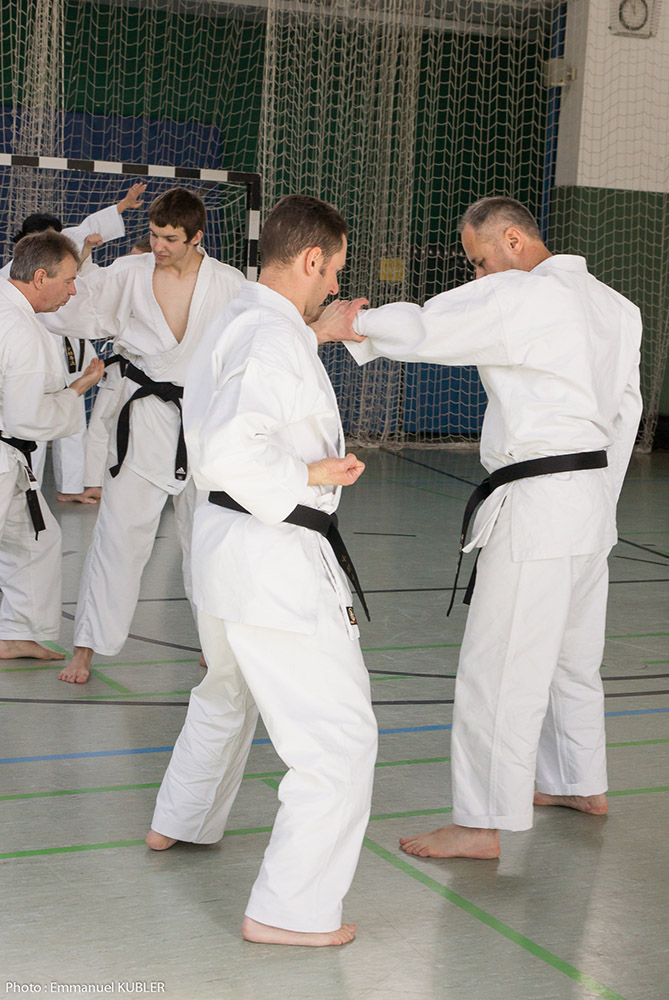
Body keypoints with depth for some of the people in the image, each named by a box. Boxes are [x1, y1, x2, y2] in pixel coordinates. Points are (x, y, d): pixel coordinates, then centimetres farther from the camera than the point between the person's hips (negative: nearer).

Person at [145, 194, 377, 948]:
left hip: (224, 541, 11)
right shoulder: (275, 339, -21)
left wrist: (319, 333, 20)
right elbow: (229, 454, -31)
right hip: (274, 555, -11)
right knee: (338, 734, -5)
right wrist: (311, 475, -20)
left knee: (227, 695, 33)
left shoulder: (235, 322, 12)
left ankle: (179, 823, 52)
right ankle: (289, 909, -1)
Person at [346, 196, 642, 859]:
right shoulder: (614, 306, 13)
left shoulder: (521, 296, -14)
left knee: (498, 665, -4)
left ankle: (481, 824, 1)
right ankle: (583, 785, 38)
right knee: (571, 655, 23)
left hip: (536, 505, -10)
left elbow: (421, 329, -19)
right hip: (592, 499, 10)